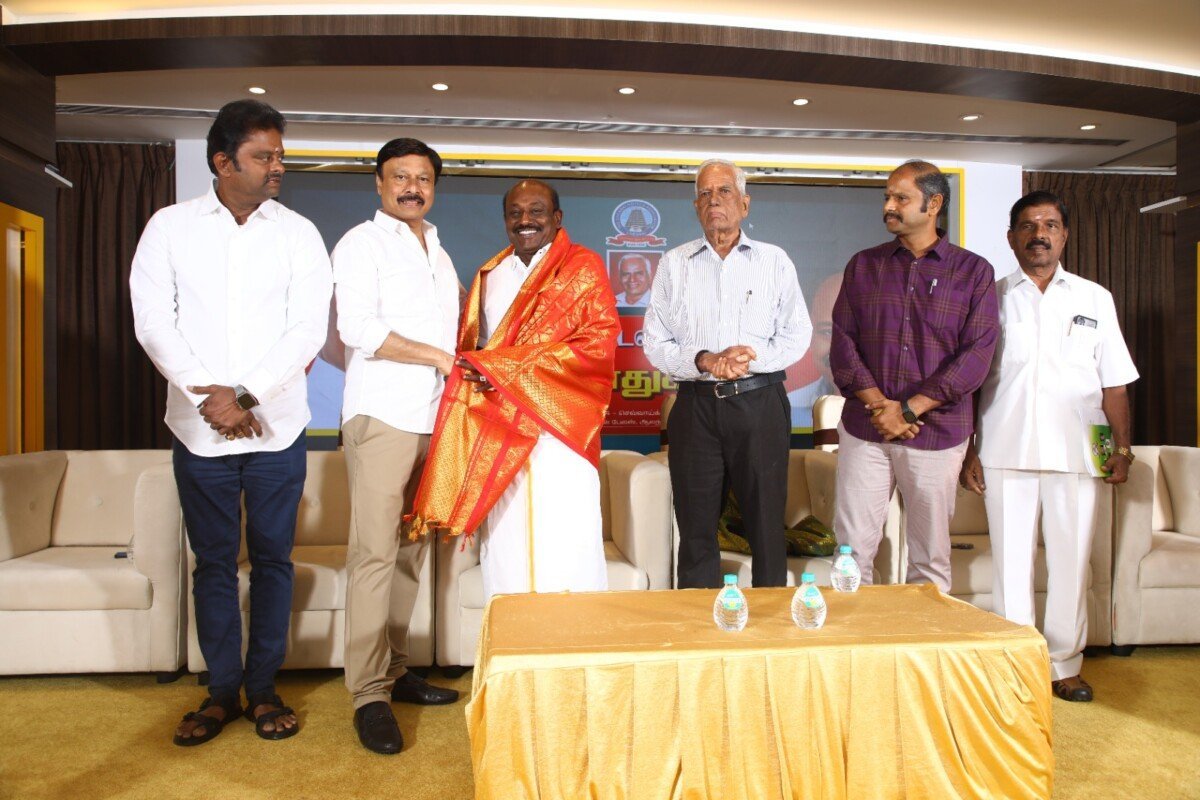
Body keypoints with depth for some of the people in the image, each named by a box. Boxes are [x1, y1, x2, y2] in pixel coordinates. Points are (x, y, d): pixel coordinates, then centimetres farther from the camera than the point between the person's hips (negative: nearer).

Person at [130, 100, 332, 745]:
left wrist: (245, 395, -14)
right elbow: (152, 320, -2)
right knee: (213, 562, 8)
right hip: (198, 428, 1)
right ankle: (221, 692, 21)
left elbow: (308, 329, -6)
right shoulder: (170, 226, 4)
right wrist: (208, 395, -11)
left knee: (272, 558, 6)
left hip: (276, 426, 0)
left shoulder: (298, 233, 3)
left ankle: (263, 689, 20)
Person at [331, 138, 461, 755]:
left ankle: (394, 670, 18)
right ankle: (369, 694, -2)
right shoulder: (362, 244, 0)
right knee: (375, 552, -8)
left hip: (433, 419, 7)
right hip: (382, 416, -7)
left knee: (411, 549, 9)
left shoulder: (438, 252, 22)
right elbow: (358, 328, -12)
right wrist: (440, 356, -11)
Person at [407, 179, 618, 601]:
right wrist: (475, 369, -2)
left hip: (558, 427, -4)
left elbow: (598, 342, -10)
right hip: (498, 431, 5)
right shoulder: (489, 275, 18)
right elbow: (468, 345, 24)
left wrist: (503, 366, -13)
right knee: (505, 544, 4)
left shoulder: (583, 268, 1)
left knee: (563, 547, -7)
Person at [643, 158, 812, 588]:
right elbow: (655, 344, 3)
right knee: (696, 529, 8)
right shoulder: (674, 264, 8)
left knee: (767, 524, 6)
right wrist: (703, 361, -14)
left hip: (760, 405, -1)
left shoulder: (775, 261, 7)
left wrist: (749, 357, -15)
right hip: (695, 405, 1)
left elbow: (797, 337, 2)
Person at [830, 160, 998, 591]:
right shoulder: (863, 266, 10)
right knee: (851, 549, 1)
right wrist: (878, 404, -11)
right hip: (864, 429, 1)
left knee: (931, 557, 9)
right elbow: (842, 342, 3)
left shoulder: (973, 272, 4)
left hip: (937, 432, -1)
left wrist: (909, 410, -12)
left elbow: (977, 354, -5)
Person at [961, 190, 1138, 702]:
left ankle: (1064, 664, 20)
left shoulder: (1094, 299, 11)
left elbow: (1114, 382, 11)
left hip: (1076, 453, 1)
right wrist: (969, 451, 0)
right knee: (1010, 560, 2)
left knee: (1071, 561, 5)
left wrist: (1121, 447, 1)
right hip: (1006, 452, -1)